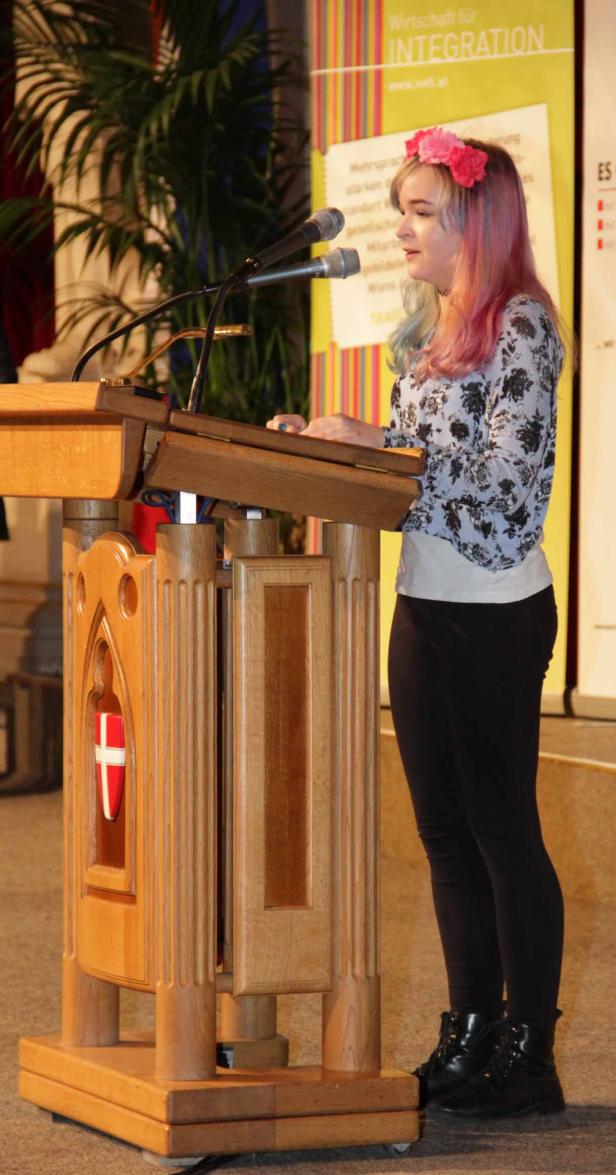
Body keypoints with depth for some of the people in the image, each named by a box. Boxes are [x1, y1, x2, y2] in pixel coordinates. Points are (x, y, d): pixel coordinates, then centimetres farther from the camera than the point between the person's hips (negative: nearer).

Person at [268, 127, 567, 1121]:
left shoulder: (521, 326, -11)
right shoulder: (425, 331, 14)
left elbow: (507, 479, -18)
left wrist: (377, 444, -18)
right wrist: (326, 444, 4)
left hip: (495, 611, -8)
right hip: (422, 605, 8)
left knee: (502, 825, -2)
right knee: (445, 830, 11)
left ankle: (529, 1052, 6)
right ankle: (469, 1034, 20)